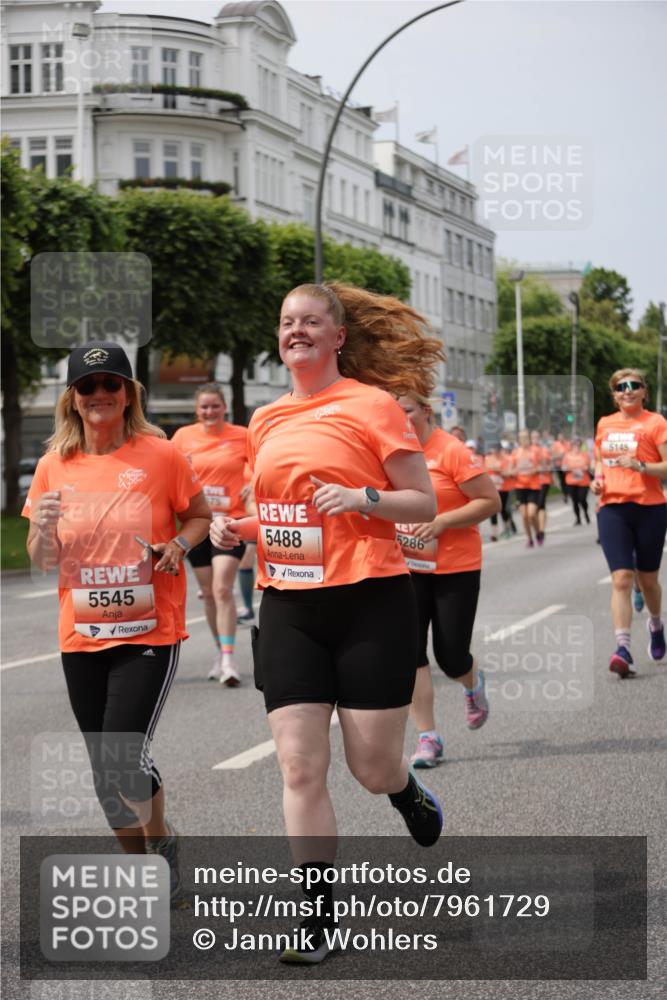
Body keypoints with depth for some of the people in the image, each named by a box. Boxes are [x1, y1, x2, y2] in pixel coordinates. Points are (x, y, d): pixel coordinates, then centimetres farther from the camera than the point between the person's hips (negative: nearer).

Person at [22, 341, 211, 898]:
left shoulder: (161, 456, -6)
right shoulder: (54, 467, 2)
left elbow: (200, 516, 7)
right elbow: (43, 561, 8)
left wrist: (179, 545, -14)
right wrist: (43, 530, -14)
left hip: (150, 633, -4)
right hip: (81, 638, 4)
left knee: (122, 760, -14)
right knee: (108, 769, 9)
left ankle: (161, 841, 15)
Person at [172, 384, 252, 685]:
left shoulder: (242, 436, -3)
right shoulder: (184, 435, 3)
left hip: (230, 521, -3)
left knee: (222, 589, -15)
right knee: (208, 592, 11)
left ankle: (228, 660, -16)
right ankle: (220, 652, 27)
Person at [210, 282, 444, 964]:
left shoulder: (371, 404, -4)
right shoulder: (267, 421, 12)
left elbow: (424, 504, -3)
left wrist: (363, 498, -20)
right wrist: (238, 529, 5)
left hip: (369, 602, -4)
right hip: (287, 606, 4)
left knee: (372, 767, 1)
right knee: (299, 766, -4)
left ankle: (410, 796, 39)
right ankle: (316, 920, 4)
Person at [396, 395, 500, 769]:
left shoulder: (451, 451, -13)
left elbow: (491, 501, -14)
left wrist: (441, 521, -21)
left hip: (456, 569, -4)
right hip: (407, 567, 4)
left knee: (451, 657, 0)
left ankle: (474, 684, 38)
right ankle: (428, 738, 2)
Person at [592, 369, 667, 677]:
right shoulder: (604, 424, 11)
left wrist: (640, 466, -23)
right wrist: (598, 479, 6)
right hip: (611, 508, 2)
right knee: (621, 578, -12)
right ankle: (623, 648, -19)